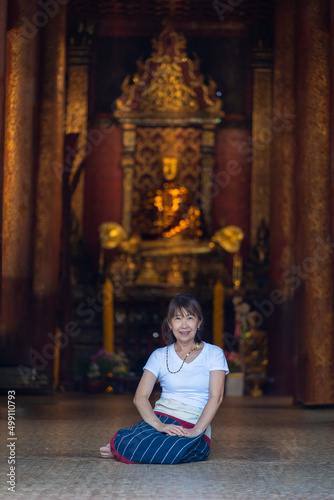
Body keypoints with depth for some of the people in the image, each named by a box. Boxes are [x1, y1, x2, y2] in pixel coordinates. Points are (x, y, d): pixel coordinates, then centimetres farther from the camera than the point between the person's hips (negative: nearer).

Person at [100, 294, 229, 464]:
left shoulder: (214, 354, 8)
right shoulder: (160, 356, 12)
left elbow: (216, 397, -4)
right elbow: (140, 397, 1)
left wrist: (196, 431, -19)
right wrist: (159, 425, -18)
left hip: (195, 425, 0)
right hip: (161, 417, 0)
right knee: (134, 441, -36)